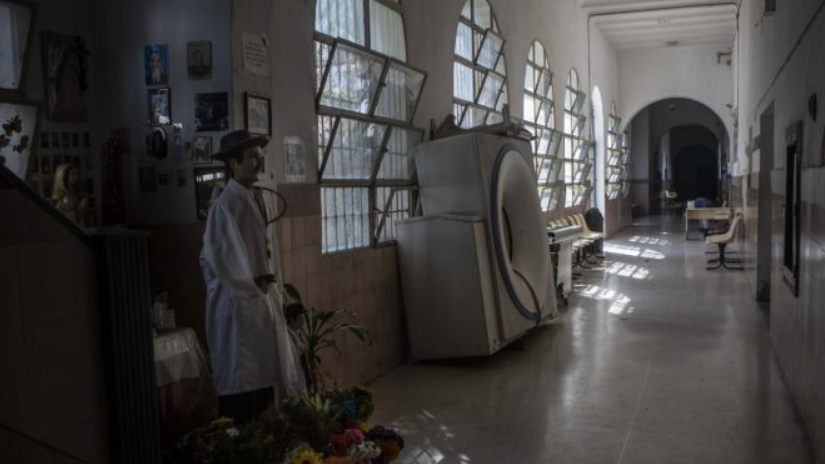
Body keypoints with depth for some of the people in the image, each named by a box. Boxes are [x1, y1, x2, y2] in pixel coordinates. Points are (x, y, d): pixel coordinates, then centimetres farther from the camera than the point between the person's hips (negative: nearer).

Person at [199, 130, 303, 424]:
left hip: (262, 299, 9)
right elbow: (216, 256, -19)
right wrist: (251, 284, -11)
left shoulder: (255, 198, 12)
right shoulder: (226, 204, -15)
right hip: (238, 302, -9)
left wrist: (267, 280, 7)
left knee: (263, 373, 14)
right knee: (240, 380, -1)